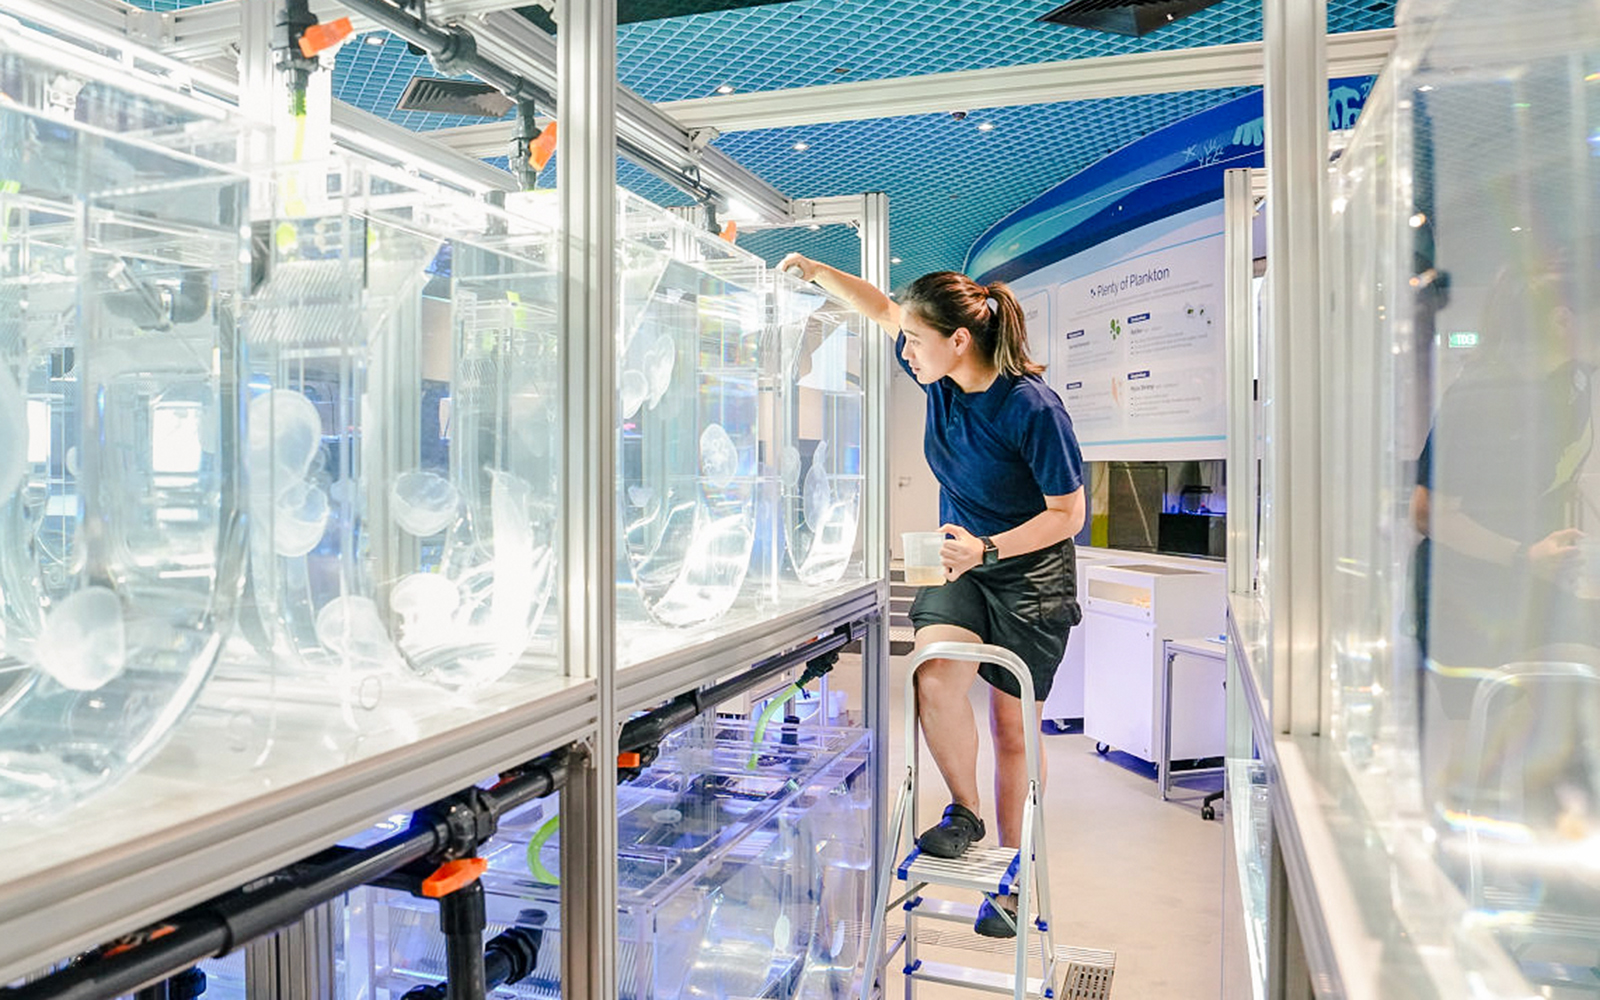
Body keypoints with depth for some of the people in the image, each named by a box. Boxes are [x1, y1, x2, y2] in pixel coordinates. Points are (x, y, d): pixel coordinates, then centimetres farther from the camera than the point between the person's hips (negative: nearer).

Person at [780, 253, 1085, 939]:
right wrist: (817, 272, 4)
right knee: (935, 679, -23)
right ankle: (964, 812, 2)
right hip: (961, 571, 4)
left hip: (1030, 578, -4)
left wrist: (988, 550, -29)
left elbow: (1068, 513, -17)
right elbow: (884, 310, 12)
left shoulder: (1031, 406, -24)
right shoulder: (941, 377, -7)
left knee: (1013, 727, 5)